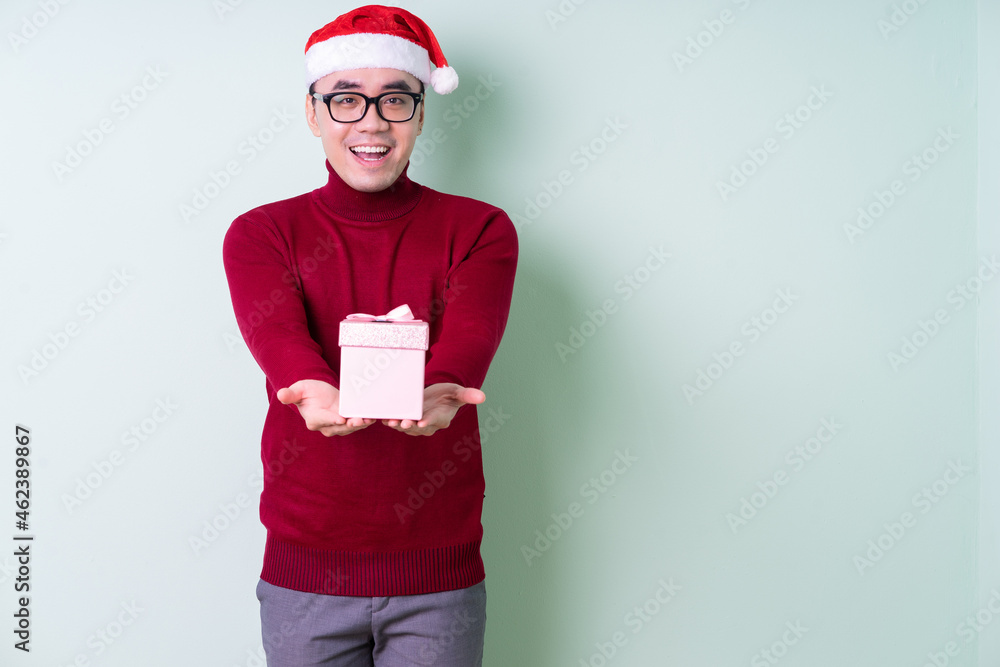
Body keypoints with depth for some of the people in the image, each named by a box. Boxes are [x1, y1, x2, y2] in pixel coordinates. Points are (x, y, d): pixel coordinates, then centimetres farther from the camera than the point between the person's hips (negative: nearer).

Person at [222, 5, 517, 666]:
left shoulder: (480, 230, 1)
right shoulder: (261, 233, 3)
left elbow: (469, 338, -18)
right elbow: (275, 332, -17)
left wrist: (431, 394, -40)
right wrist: (315, 392, -40)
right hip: (303, 568, 1)